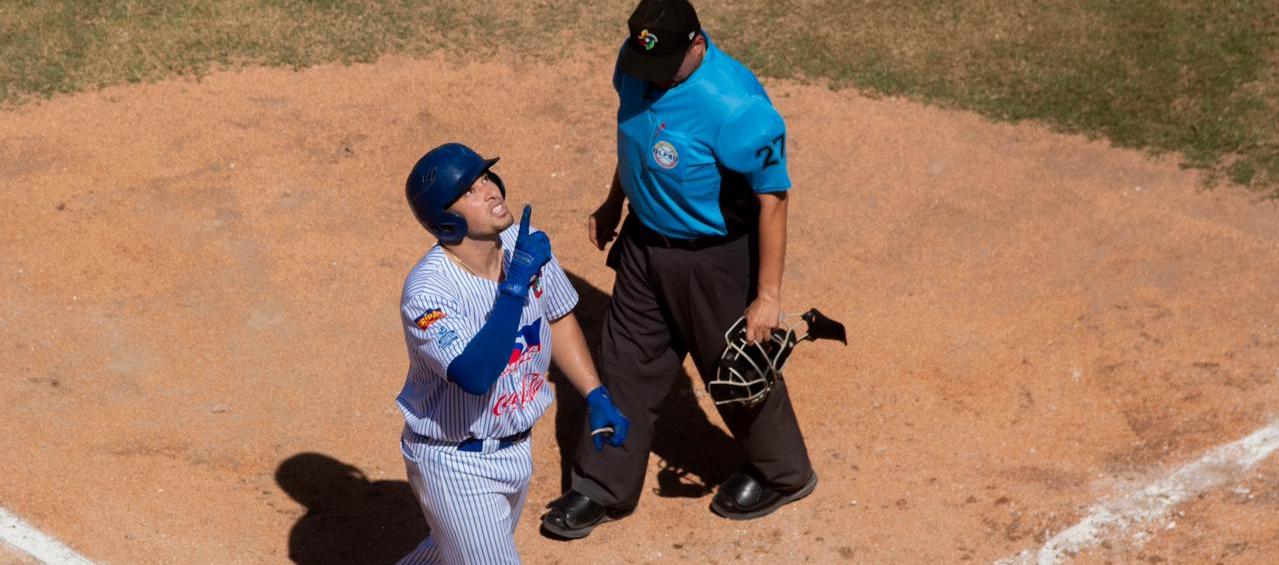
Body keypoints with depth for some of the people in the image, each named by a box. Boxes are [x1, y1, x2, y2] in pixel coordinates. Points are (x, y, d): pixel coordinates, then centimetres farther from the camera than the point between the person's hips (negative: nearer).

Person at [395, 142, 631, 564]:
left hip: (515, 446, 7)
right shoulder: (427, 292, -30)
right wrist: (516, 284, -44)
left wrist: (597, 397, 3)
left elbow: (557, 319, 8)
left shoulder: (525, 245, -10)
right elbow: (476, 376, -44)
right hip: (455, 463, -7)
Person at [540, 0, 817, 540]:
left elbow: (772, 199, -27)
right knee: (625, 365, 16)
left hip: (714, 259, -7)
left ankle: (782, 474, 40)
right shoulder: (636, 63, -11)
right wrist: (614, 201, 21)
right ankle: (604, 489, 33)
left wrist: (767, 295, -25)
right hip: (644, 242, 7)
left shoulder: (735, 106, -33)